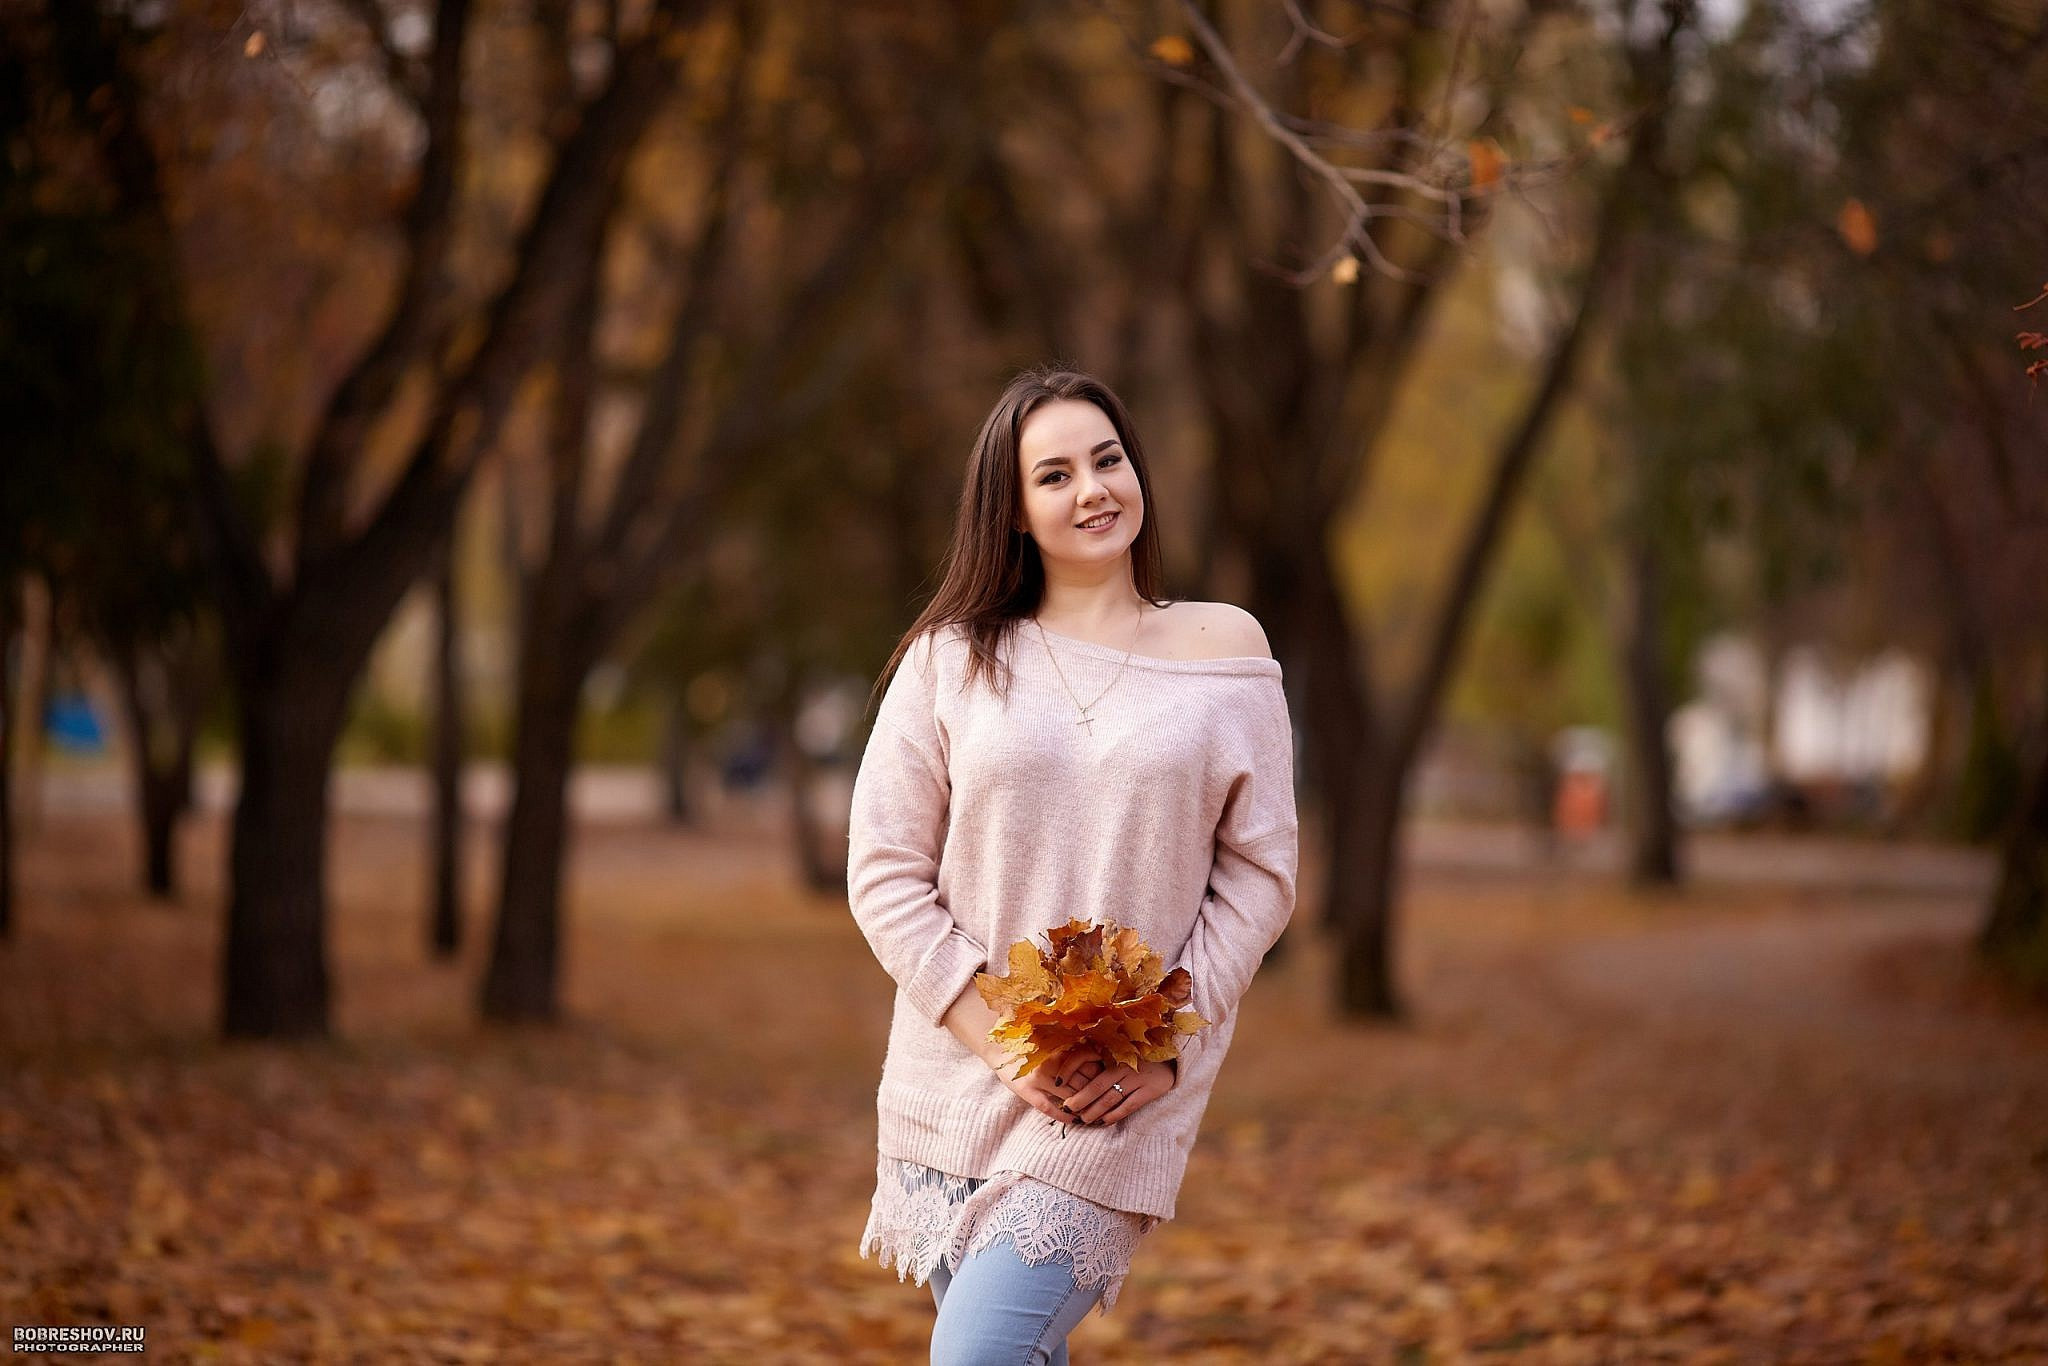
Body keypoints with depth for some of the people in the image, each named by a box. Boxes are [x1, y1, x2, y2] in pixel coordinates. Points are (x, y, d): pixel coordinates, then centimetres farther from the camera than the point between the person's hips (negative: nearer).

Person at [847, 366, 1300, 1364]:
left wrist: (1165, 1041, -9)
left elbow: (1259, 875, 3)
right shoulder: (950, 661, 3)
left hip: (1127, 1093, -2)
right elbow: (884, 873, 0)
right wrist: (1003, 1043, -10)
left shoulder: (1225, 652, 4)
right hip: (955, 1071, 2)